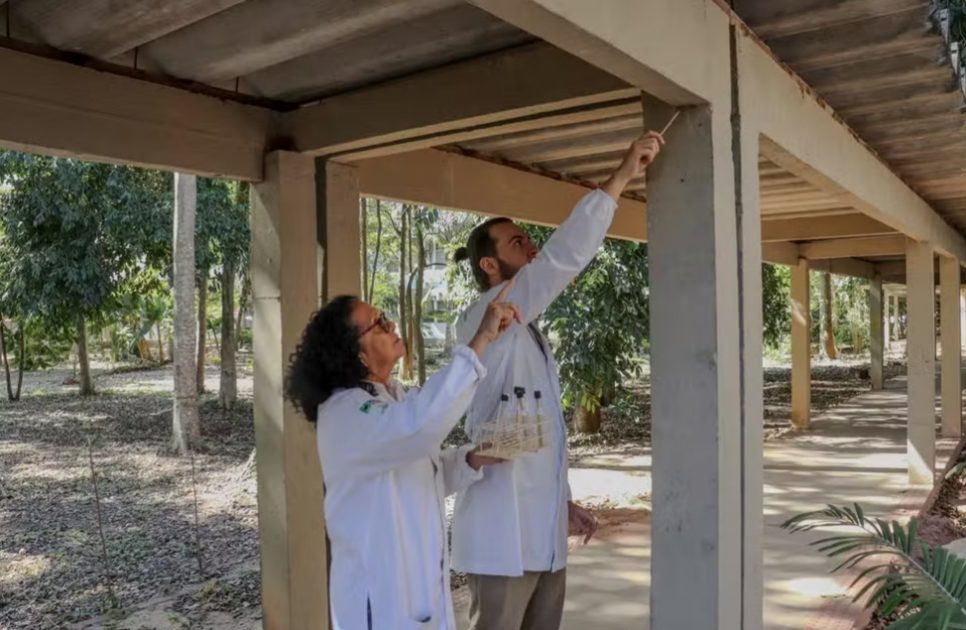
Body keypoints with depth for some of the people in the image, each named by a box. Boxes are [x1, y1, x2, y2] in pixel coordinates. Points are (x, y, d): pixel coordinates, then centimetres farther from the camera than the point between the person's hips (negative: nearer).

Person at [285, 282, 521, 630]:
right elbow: (419, 424, -41)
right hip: (379, 591, -8)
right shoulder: (345, 413, -22)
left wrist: (474, 459, -4)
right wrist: (480, 340, -38)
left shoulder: (394, 399, 7)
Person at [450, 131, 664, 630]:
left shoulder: (531, 335, 16)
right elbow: (562, 260, -23)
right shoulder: (480, 323, -11)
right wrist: (620, 178, -19)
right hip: (501, 537, -8)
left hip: (544, 536, 8)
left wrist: (564, 503, 15)